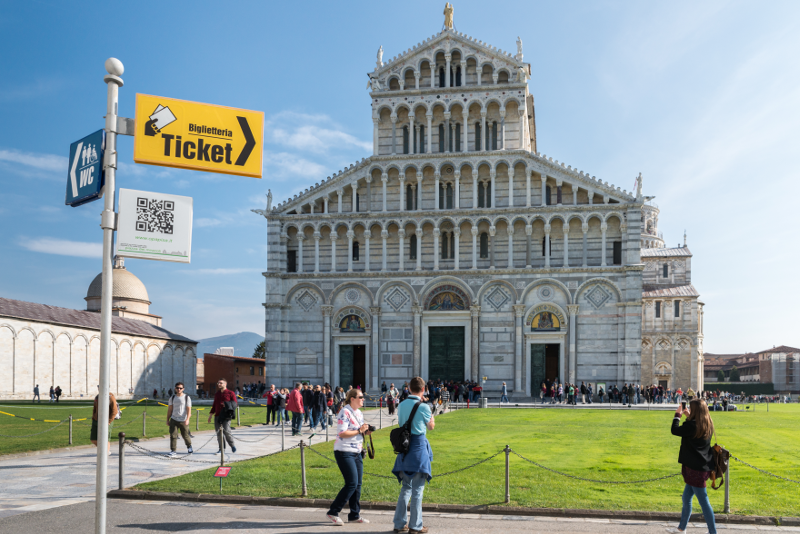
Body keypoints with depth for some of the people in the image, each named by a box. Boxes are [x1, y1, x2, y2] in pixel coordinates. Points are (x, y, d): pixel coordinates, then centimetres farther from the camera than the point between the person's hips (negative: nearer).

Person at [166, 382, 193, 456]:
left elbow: (189, 409, -7)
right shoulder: (172, 398, 10)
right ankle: (172, 451, -3)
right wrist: (167, 420, 11)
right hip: (174, 420, 2)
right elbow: (169, 410, 14)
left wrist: (187, 419, -19)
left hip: (183, 421, -2)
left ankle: (189, 446, 33)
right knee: (173, 436, -7)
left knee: (185, 435, 6)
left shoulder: (187, 398, -1)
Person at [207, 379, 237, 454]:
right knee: (218, 432, 2)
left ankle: (232, 445, 5)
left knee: (226, 430, -17)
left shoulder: (230, 393, 2)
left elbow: (234, 404, 0)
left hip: (226, 416, -5)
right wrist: (210, 415, 21)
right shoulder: (216, 394, 19)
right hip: (217, 416, 5)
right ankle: (221, 449, 10)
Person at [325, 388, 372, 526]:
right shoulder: (345, 412, -14)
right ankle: (333, 512, -2)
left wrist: (366, 431, 2)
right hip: (344, 452, -9)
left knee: (357, 484, 8)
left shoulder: (359, 413, 13)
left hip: (357, 452, 9)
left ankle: (354, 515, 17)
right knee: (352, 484, -12)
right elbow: (342, 433, -21)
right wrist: (359, 431, -18)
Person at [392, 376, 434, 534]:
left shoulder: (401, 405, 5)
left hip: (404, 447, 6)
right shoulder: (423, 407, -12)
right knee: (417, 489, 2)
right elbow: (431, 426, 4)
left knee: (406, 487, 16)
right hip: (419, 446, -6)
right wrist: (431, 415, 21)